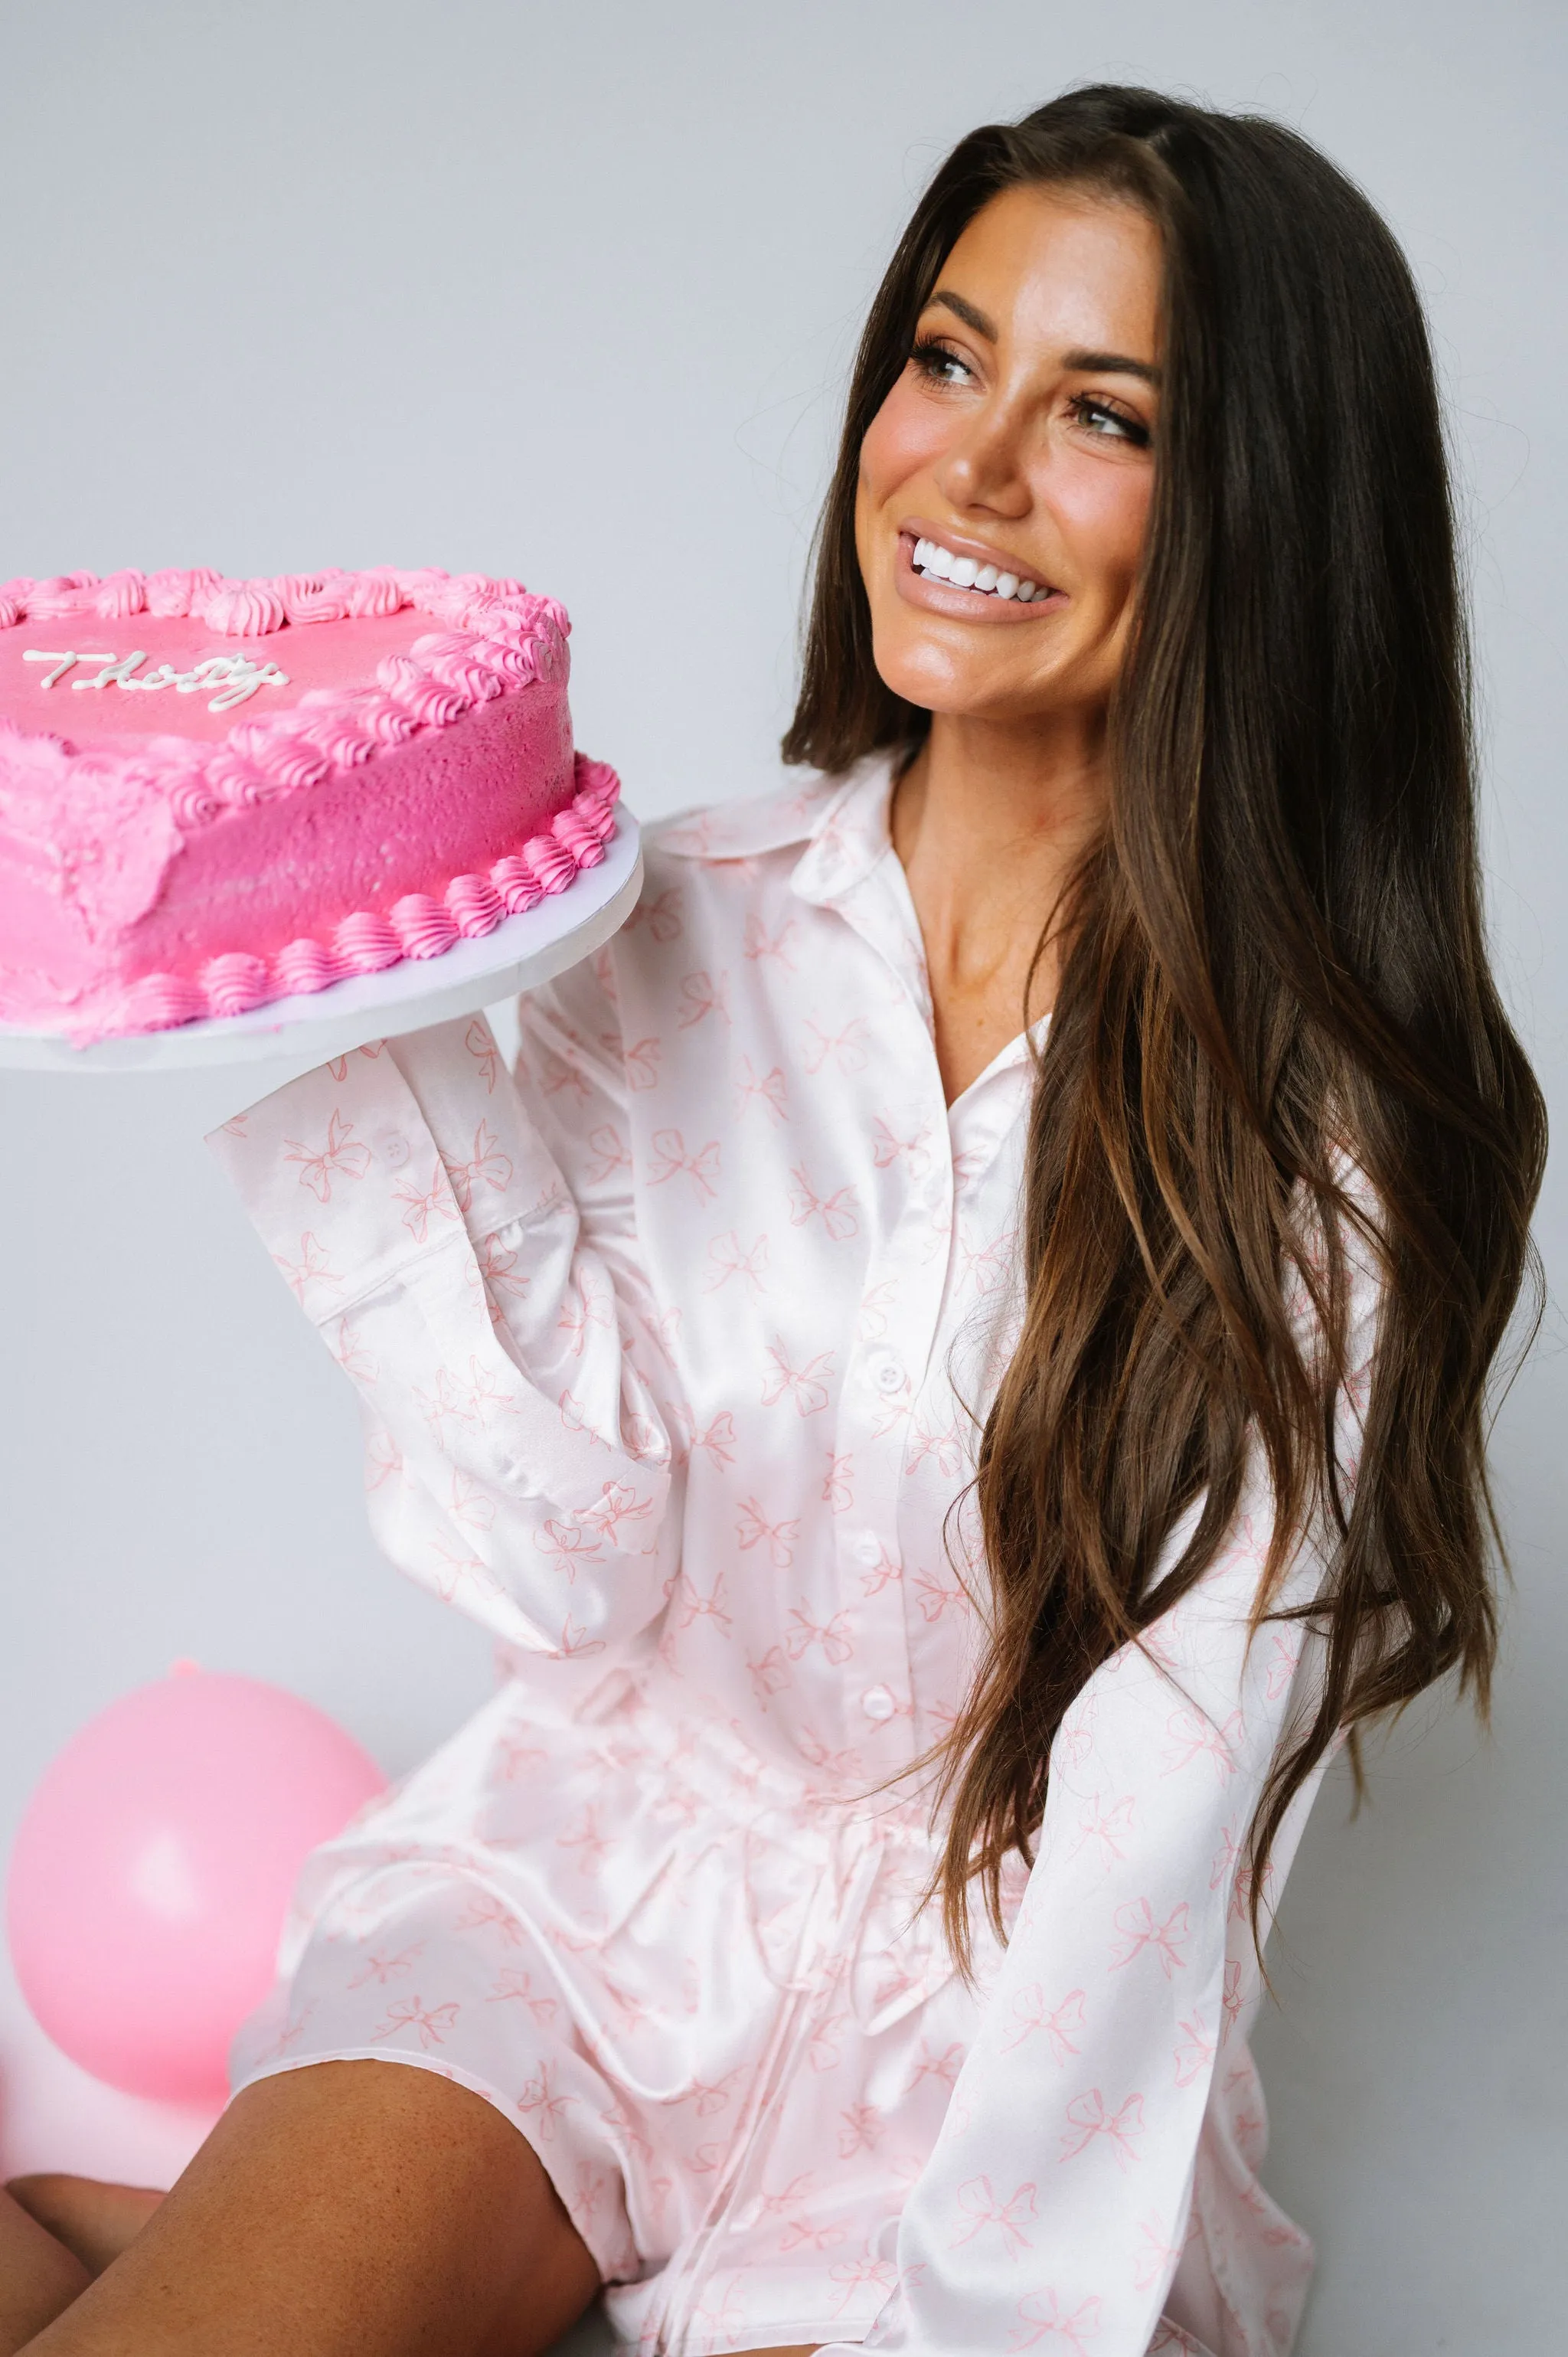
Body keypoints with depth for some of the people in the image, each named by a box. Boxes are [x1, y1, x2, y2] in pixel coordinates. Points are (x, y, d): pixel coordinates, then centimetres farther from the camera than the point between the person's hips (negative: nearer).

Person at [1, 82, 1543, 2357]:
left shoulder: (1341, 1121, -10)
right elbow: (583, 1550, -10)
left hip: (1007, 2004, -1)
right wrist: (357, 1041, -19)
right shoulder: (673, 927, -3)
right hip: (589, 1873, 1)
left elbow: (1158, 1806, -13)